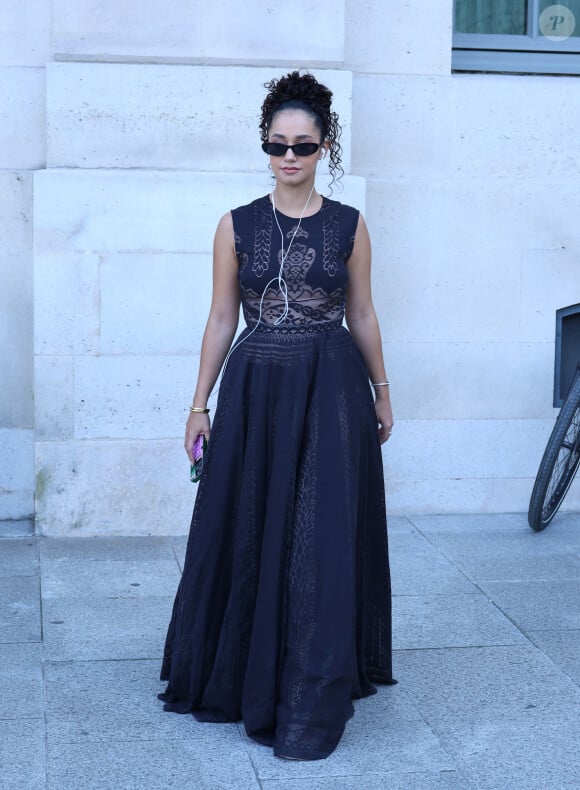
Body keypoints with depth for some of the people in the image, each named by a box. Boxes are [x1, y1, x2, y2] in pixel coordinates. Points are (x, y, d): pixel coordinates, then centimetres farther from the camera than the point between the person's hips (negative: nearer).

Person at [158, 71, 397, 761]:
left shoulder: (348, 226, 3)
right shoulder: (237, 226, 3)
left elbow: (361, 315, 11)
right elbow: (221, 320, 6)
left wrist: (380, 391, 16)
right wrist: (200, 404, 4)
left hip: (332, 390, -1)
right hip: (255, 389, 1)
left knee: (323, 540, -2)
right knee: (249, 534, 7)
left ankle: (312, 706, 6)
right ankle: (246, 677, 28)